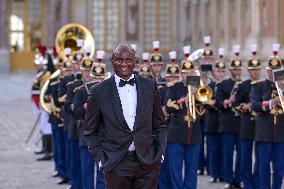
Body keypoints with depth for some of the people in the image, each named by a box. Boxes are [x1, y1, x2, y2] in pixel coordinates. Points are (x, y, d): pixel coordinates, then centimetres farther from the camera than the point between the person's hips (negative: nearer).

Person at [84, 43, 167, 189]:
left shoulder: (150, 86, 7)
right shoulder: (99, 92, 0)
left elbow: (159, 125, 14)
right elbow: (90, 132, 6)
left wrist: (160, 154, 4)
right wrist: (100, 159, -3)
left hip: (147, 163, 2)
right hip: (116, 166, -2)